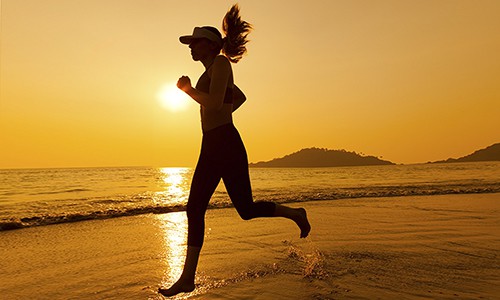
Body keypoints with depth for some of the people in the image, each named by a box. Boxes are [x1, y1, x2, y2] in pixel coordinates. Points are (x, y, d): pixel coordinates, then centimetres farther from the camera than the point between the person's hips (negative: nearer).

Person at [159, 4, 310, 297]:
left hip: (226, 144, -10)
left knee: (247, 209, -3)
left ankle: (295, 213, 24)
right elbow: (240, 97, 34)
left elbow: (215, 103, -20)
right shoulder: (211, 72, 22)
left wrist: (188, 88, -6)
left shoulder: (220, 63, -5)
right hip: (210, 147, 10)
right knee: (194, 209, 4)